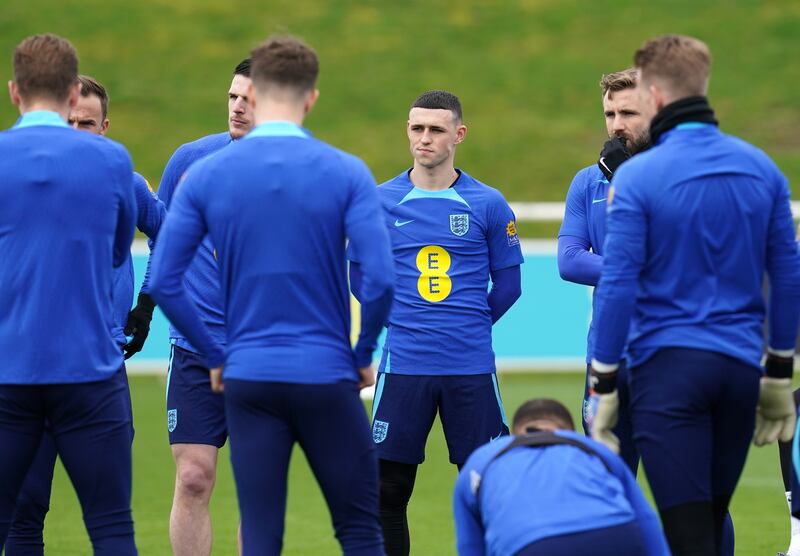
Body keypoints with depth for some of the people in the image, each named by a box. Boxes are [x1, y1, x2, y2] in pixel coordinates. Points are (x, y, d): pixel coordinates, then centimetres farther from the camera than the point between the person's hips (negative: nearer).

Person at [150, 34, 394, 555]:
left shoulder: (206, 175, 1)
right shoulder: (346, 172, -4)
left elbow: (165, 281, -2)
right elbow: (380, 278, -11)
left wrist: (215, 356, 9)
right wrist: (363, 356, 4)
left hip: (248, 378, 2)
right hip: (327, 375, -1)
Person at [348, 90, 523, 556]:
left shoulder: (488, 205, 1)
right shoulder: (380, 202, 3)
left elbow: (508, 285, 9)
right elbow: (359, 276, 13)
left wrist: (471, 325, 9)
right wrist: (396, 320, 7)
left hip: (472, 368, 0)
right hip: (402, 365, 1)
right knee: (388, 490, 2)